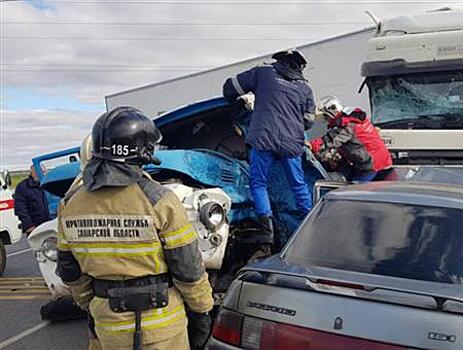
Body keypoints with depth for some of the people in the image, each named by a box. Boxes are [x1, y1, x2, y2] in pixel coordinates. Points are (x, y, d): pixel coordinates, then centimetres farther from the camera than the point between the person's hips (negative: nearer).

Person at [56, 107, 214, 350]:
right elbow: (188, 268, -13)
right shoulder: (158, 201, -19)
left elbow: (70, 271, 5)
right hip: (160, 322, -4)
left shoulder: (70, 203, -5)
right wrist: (201, 310, 1)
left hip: (108, 325, 4)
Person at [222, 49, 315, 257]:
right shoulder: (305, 88, 18)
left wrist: (235, 102, 34)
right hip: (292, 142, 3)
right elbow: (308, 121, 20)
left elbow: (230, 87, 14)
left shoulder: (263, 73, 12)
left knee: (259, 184, 4)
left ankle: (267, 241, -7)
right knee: (299, 185, 17)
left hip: (263, 138, -3)